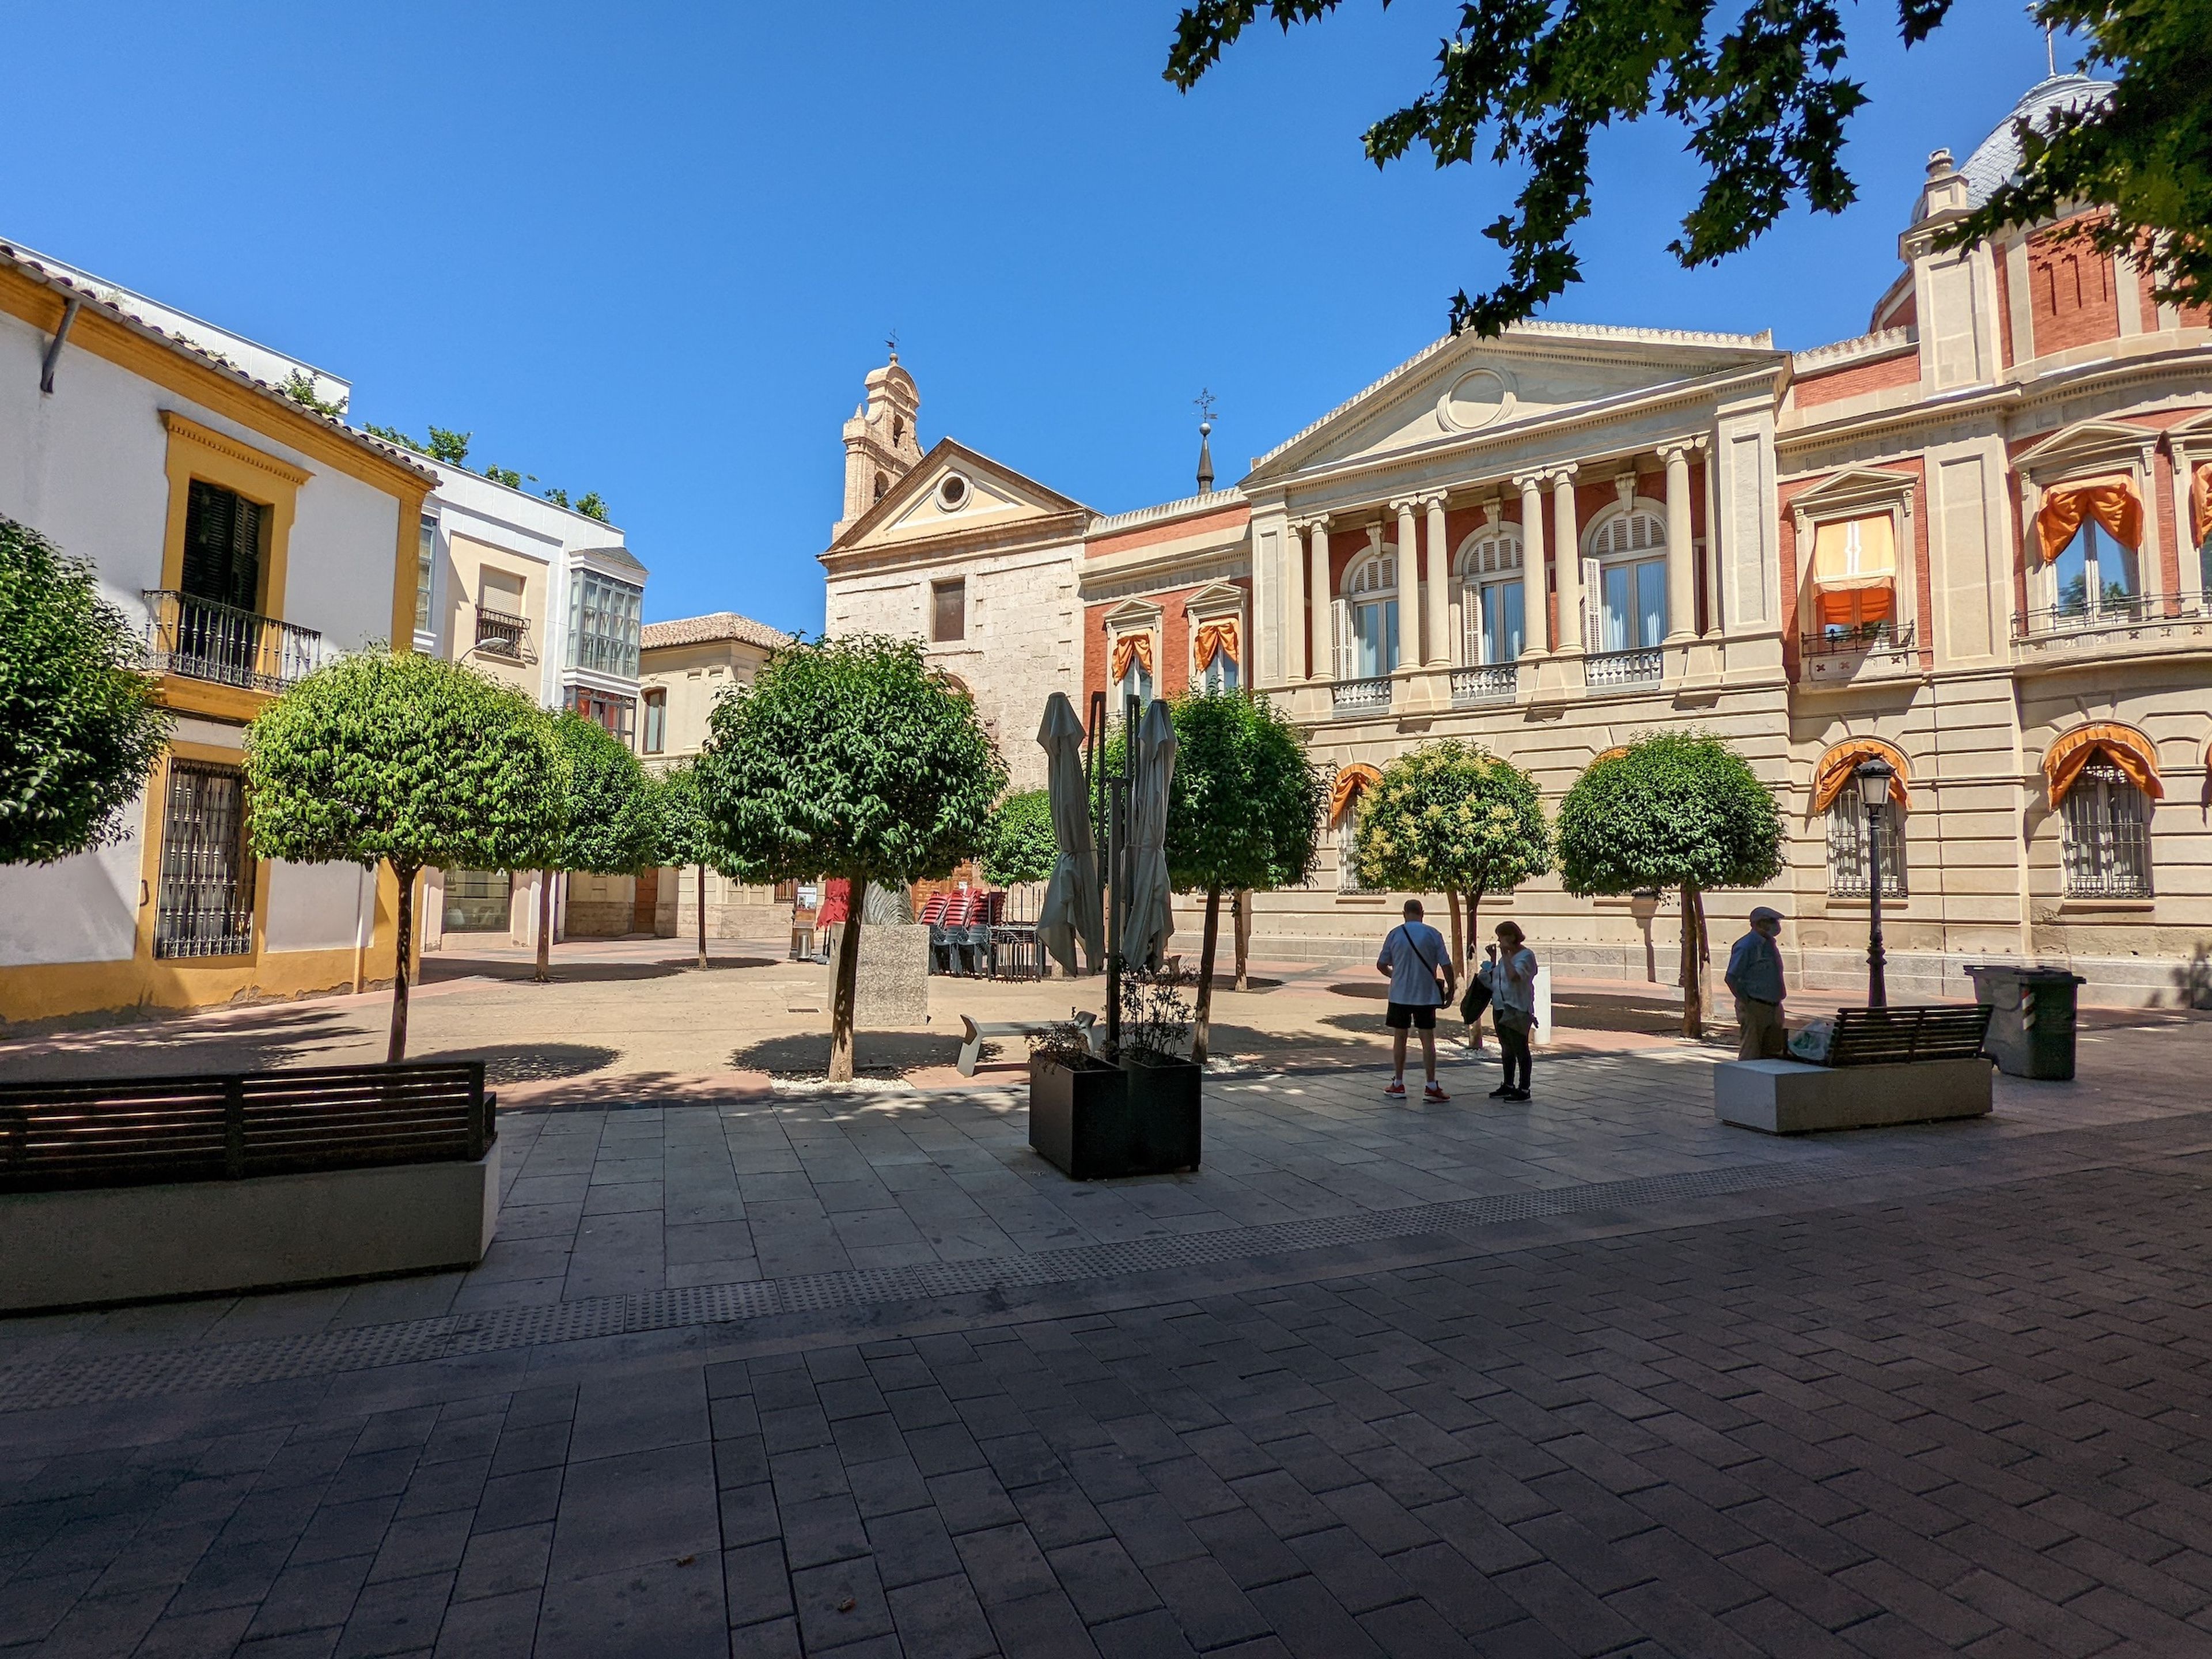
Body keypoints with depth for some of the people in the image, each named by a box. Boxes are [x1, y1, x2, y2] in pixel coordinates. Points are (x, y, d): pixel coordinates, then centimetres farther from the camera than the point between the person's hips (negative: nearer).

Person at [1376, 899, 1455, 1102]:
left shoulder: (1395, 934, -1)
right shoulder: (1433, 934, -4)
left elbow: (1381, 966, 5)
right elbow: (1446, 965, -6)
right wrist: (1450, 988, 8)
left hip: (1400, 995, 1)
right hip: (1426, 995, 0)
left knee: (1399, 1038, 9)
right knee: (1428, 1039, 4)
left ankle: (1398, 1085, 15)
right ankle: (1432, 1087, 5)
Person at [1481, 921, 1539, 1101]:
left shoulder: (1526, 956, -13)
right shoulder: (1507, 955, 14)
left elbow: (1513, 976, -30)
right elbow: (1495, 977, 22)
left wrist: (1505, 955, -21)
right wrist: (1493, 958, 12)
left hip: (1517, 1010, -9)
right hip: (1500, 1008, 9)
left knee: (1520, 1049, -2)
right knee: (1506, 1049, 16)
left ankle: (1524, 1090, 4)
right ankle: (1508, 1086, 26)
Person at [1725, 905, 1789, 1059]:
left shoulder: (1770, 943, 11)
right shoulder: (1746, 946, -15)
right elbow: (1732, 978, -18)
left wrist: (1777, 1002, 15)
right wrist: (1746, 1002, -15)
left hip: (1774, 1008, 9)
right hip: (1754, 1008, -9)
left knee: (1774, 1053, 13)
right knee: (1751, 1054, -4)